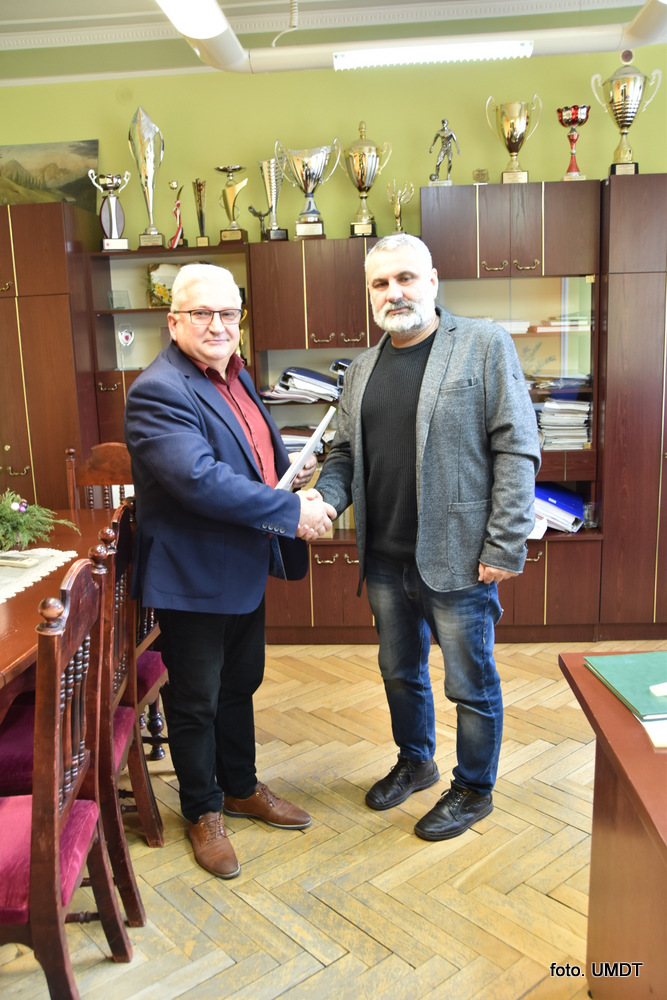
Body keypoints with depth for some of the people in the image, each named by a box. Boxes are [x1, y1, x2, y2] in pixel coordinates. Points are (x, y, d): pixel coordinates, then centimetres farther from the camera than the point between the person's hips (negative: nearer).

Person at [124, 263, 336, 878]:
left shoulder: (234, 376, 8)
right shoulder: (159, 392, -21)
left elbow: (263, 455, 22)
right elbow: (200, 479, -33)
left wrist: (298, 476, 3)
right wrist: (293, 512, -27)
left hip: (245, 568, 9)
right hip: (193, 578, -9)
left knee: (239, 686, 23)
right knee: (196, 701, 11)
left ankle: (241, 787, 43)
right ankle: (203, 812, 32)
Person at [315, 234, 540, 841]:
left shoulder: (485, 346, -8)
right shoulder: (363, 369, 11)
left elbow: (517, 449, -12)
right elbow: (345, 455, 14)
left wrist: (505, 546, -16)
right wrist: (323, 501, -7)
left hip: (458, 558, -6)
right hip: (385, 559, 6)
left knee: (471, 683, 10)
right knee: (400, 672, 21)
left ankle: (474, 790, 32)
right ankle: (415, 763, 45)